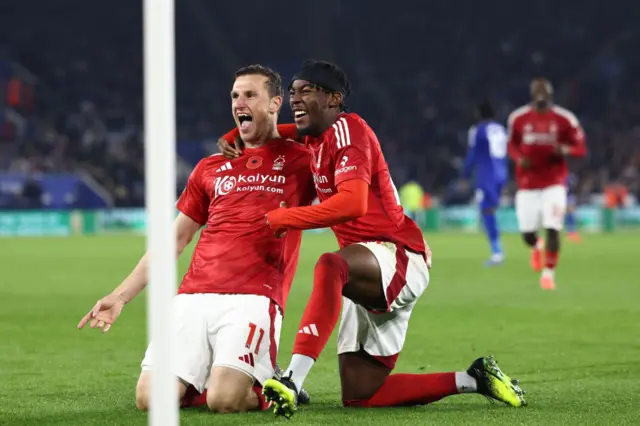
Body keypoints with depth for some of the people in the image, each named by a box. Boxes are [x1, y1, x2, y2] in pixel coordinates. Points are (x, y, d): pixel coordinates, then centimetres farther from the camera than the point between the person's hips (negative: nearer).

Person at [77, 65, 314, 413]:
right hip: (193, 299, 5)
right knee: (150, 398, -12)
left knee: (224, 400, -25)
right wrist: (120, 295, 20)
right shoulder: (210, 168, 22)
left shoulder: (298, 161, 10)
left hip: (252, 299, -5)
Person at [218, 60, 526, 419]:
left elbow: (353, 203, -27)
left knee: (330, 266, -42)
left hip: (399, 257, -10)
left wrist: (281, 219, -23)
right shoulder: (314, 137, 12)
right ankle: (472, 381, 20)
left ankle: (293, 381, -52)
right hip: (371, 273, 10)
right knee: (359, 396, 7)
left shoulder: (345, 129, -13)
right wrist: (234, 139, 12)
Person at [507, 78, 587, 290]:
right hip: (528, 184, 2)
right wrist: (519, 158, -9)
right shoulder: (518, 118, -1)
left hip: (554, 183, -2)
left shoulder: (565, 119, -5)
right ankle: (537, 247, 39)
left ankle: (549, 271, 3)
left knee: (553, 229, -13)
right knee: (527, 233, 1)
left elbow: (580, 148, 0)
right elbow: (512, 145, 13)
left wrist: (565, 150, -21)